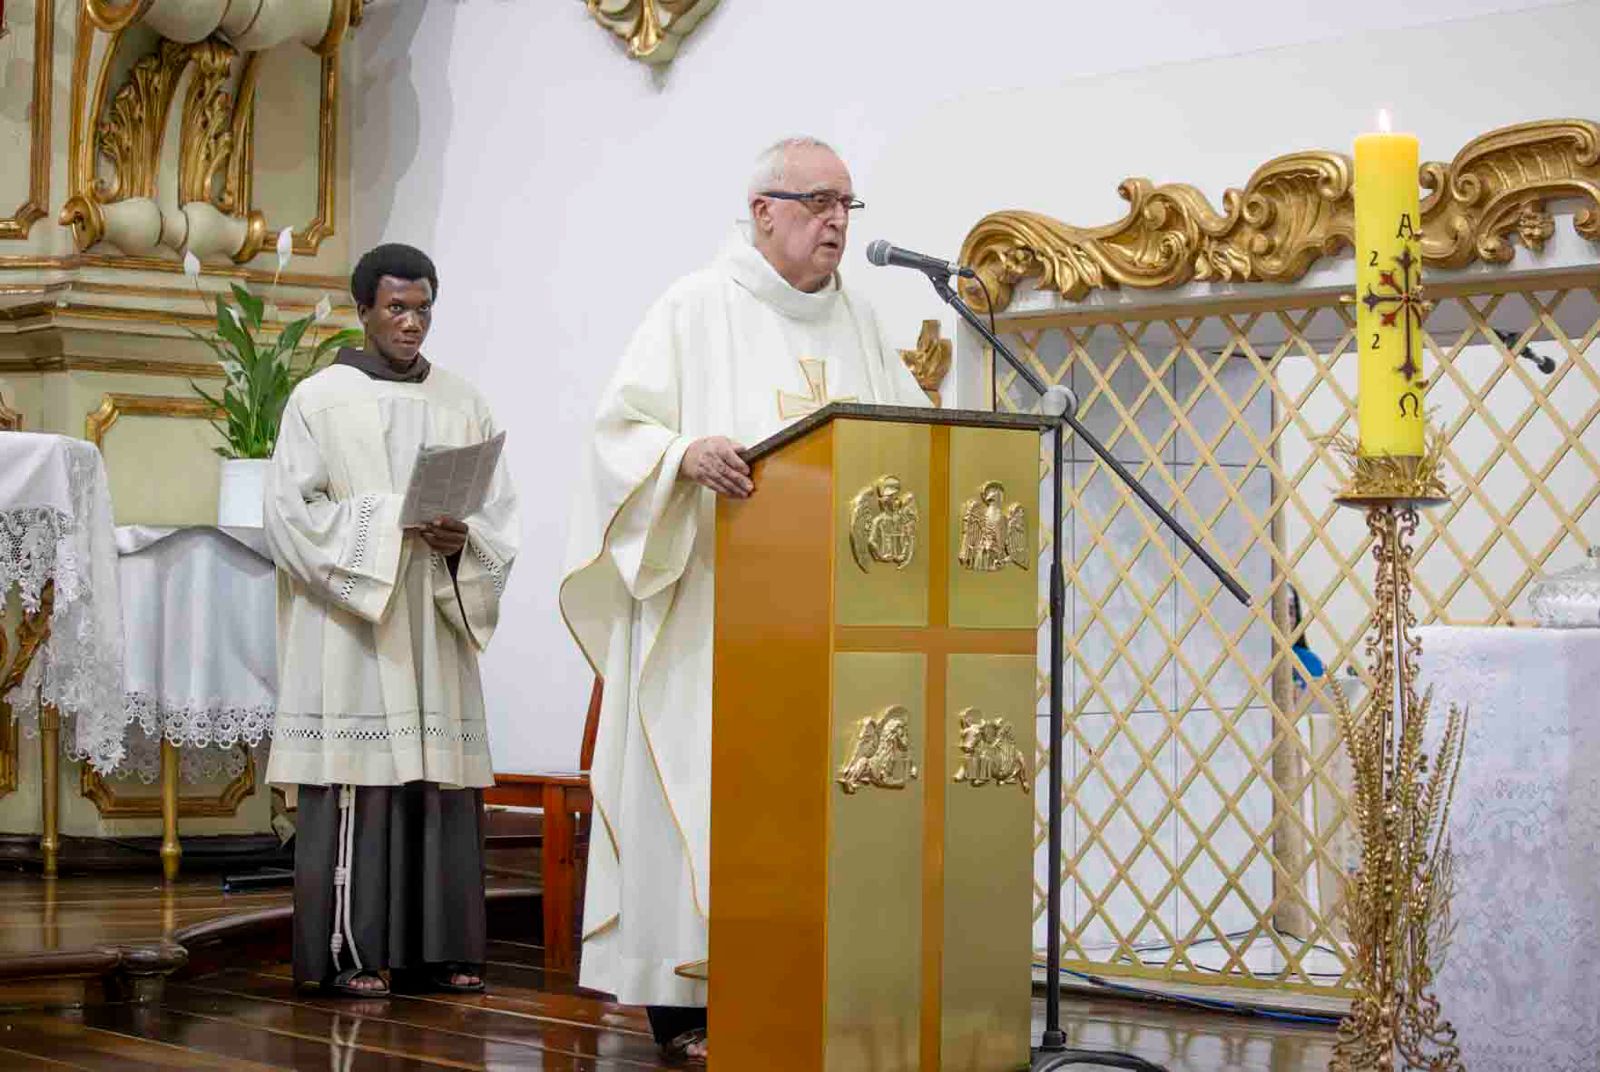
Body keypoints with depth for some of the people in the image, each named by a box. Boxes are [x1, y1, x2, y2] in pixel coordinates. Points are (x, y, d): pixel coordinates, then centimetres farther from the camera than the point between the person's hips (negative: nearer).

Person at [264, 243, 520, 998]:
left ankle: (437, 947, 5)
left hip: (436, 625, 4)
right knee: (356, 780, -7)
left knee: (440, 781, 1)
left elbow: (502, 517, 11)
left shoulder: (463, 404, 12)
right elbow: (291, 511, -5)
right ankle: (350, 952, -3)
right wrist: (392, 521, -15)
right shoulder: (319, 399, 2)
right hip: (348, 628, -4)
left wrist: (461, 539, -11)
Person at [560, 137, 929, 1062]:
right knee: (708, 783, -7)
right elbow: (622, 429, -4)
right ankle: (689, 1001, -3)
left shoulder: (856, 320, 17)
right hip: (712, 601, -5)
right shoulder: (696, 310, 1)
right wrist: (687, 455, -24)